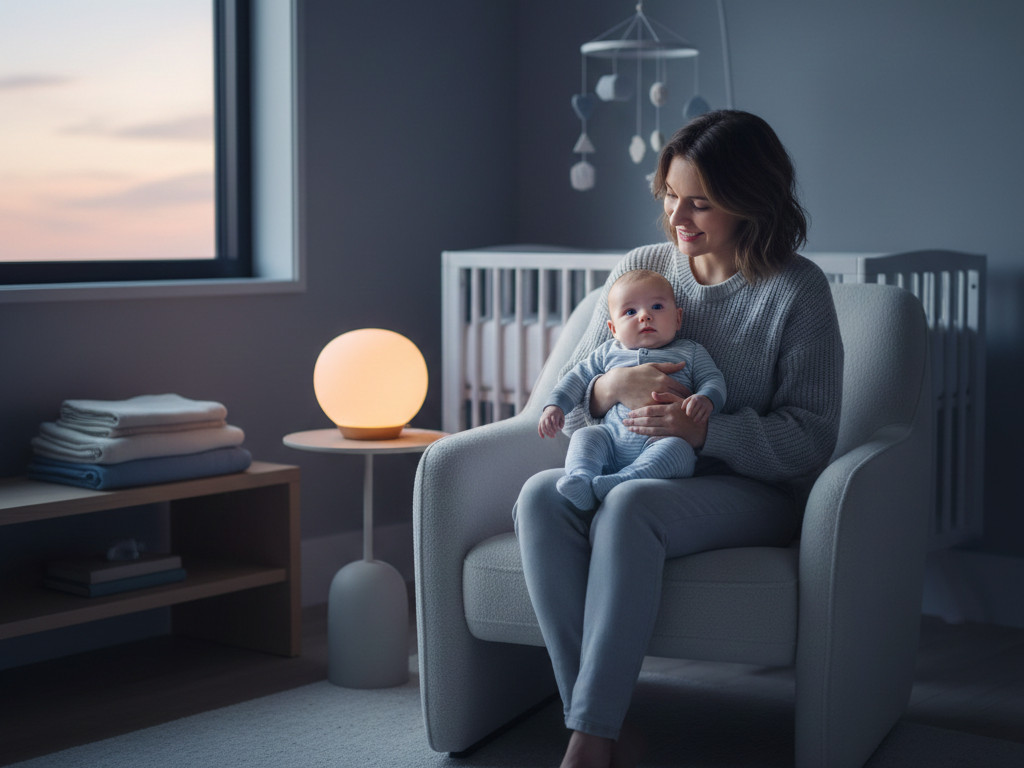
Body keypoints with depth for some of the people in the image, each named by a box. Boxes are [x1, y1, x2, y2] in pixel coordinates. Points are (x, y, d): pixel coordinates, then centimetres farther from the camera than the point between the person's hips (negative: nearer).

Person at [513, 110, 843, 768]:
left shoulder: (798, 289, -3)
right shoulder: (639, 267, 11)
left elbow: (811, 438, -7)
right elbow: (571, 402, 12)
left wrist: (705, 430, -22)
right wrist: (612, 387, -13)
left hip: (751, 488, -4)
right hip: (632, 472, 5)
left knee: (630, 507, -36)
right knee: (540, 495, -28)